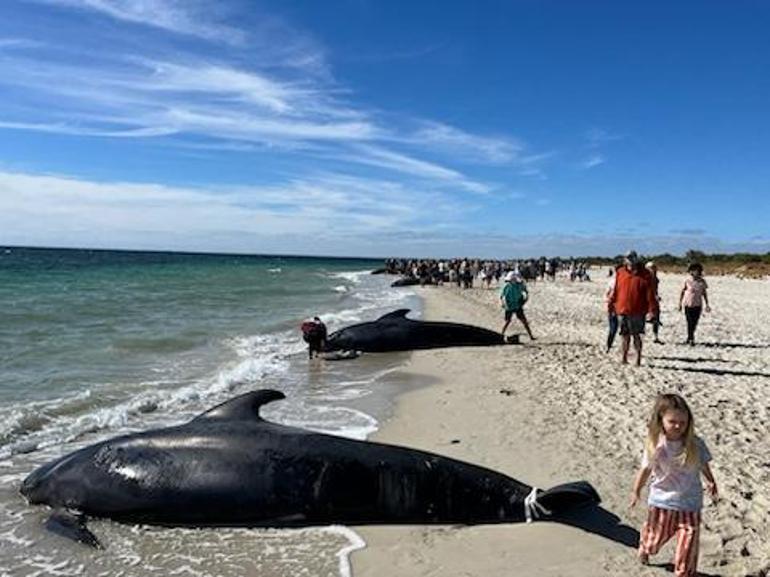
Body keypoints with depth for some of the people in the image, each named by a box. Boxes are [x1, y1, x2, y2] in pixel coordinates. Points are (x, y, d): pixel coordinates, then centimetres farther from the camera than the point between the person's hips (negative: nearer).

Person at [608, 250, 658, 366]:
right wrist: (611, 303, 11)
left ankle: (638, 359, 14)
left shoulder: (644, 274, -1)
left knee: (636, 335, 4)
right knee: (625, 335, 7)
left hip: (638, 311, -2)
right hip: (622, 310, 2)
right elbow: (615, 290, 12)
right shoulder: (620, 272, 5)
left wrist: (651, 309, -7)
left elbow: (650, 293, -3)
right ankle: (623, 358, 14)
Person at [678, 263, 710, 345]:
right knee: (690, 322, -3)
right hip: (688, 304, -2)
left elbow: (704, 293, 7)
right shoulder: (687, 281, -8)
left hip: (697, 305, 2)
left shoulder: (702, 281, -2)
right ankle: (691, 339, 6)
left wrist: (707, 304, 3)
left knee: (695, 322, 6)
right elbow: (682, 292, 1)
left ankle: (689, 338, 26)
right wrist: (680, 304, 0)